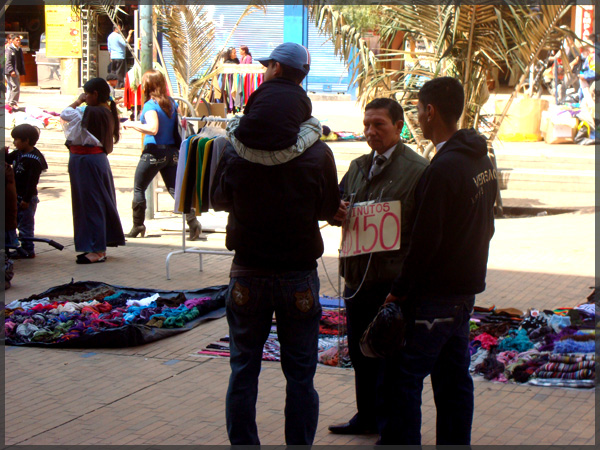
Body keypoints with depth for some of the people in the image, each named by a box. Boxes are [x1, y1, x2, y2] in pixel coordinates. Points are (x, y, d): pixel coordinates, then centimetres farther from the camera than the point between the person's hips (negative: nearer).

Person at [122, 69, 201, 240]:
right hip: (172, 151, 6)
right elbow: (176, 125, 17)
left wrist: (132, 124, -14)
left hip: (154, 151, -6)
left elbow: (153, 129, -26)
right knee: (175, 189, 5)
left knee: (138, 189, 10)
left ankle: (138, 226, 14)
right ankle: (193, 221, -11)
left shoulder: (150, 105, -13)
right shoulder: (171, 103, 8)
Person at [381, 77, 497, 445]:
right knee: (454, 376, 14)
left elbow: (426, 240, -21)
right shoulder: (483, 161, 9)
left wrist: (399, 291, -14)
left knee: (405, 376, -3)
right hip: (466, 290, 9)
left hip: (434, 294, -9)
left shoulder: (443, 169, -20)